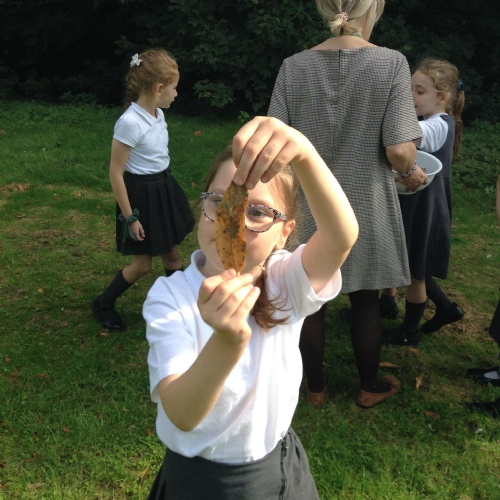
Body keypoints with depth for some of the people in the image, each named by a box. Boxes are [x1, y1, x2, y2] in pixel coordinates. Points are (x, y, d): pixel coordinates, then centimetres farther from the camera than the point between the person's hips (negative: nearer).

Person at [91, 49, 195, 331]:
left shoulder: (157, 114, 1)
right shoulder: (130, 122, -24)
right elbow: (116, 173, -20)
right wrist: (130, 217, -17)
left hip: (163, 189, 7)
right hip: (142, 195, -7)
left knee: (172, 256, 16)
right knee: (142, 264, 6)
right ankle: (103, 305, 27)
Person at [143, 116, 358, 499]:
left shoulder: (287, 284, -13)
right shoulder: (169, 297, -19)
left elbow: (343, 236, -34)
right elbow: (181, 415, -31)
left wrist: (303, 152, -52)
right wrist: (228, 343, -50)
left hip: (280, 469, 3)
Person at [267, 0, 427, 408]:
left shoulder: (294, 67, -5)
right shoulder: (391, 63, -12)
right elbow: (399, 150, -17)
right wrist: (411, 173, 4)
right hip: (365, 207, -1)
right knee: (366, 300, 16)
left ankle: (315, 387, 32)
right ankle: (370, 388, 34)